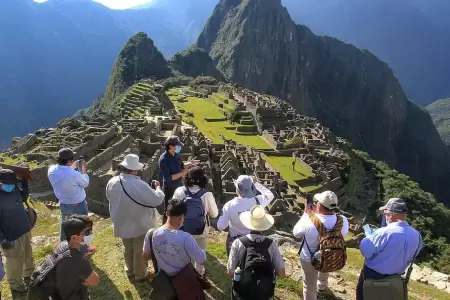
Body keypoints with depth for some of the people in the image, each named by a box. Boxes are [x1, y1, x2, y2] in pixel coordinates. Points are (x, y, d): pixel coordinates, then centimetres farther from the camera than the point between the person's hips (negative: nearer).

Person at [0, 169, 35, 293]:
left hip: (25, 230, 7)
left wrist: (25, 182, 3)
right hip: (12, 237, -7)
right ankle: (16, 285, 36)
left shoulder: (14, 189, -5)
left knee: (28, 256, 25)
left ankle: (29, 276, 49)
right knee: (15, 262, 13)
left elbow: (24, 197, 17)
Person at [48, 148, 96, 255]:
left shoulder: (51, 170, -16)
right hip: (78, 205, -6)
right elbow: (85, 184, -13)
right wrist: (84, 170, -1)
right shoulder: (74, 174, -34)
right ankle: (83, 250, 33)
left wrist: (72, 167, 10)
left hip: (63, 204, 6)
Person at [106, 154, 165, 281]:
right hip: (140, 224, -5)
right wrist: (158, 187, -8)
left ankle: (130, 271, 45)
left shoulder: (112, 182, -12)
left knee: (128, 249, 26)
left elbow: (110, 199, 7)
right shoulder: (139, 185, -31)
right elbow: (157, 200, -25)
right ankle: (140, 274, 35)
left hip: (122, 223, 5)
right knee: (140, 251, 17)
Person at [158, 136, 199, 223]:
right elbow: (167, 178, -29)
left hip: (179, 185, 8)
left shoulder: (177, 154, -4)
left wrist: (190, 163, -3)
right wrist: (181, 174, -27)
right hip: (170, 188, -8)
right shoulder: (163, 160, -26)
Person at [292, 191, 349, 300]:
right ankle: (322, 286, 69)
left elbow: (296, 233, -15)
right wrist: (318, 213, -6)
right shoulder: (343, 221, -27)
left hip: (309, 260, -4)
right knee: (324, 271, 39)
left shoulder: (309, 222, -37)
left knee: (310, 287, 20)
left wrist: (306, 214, -6)